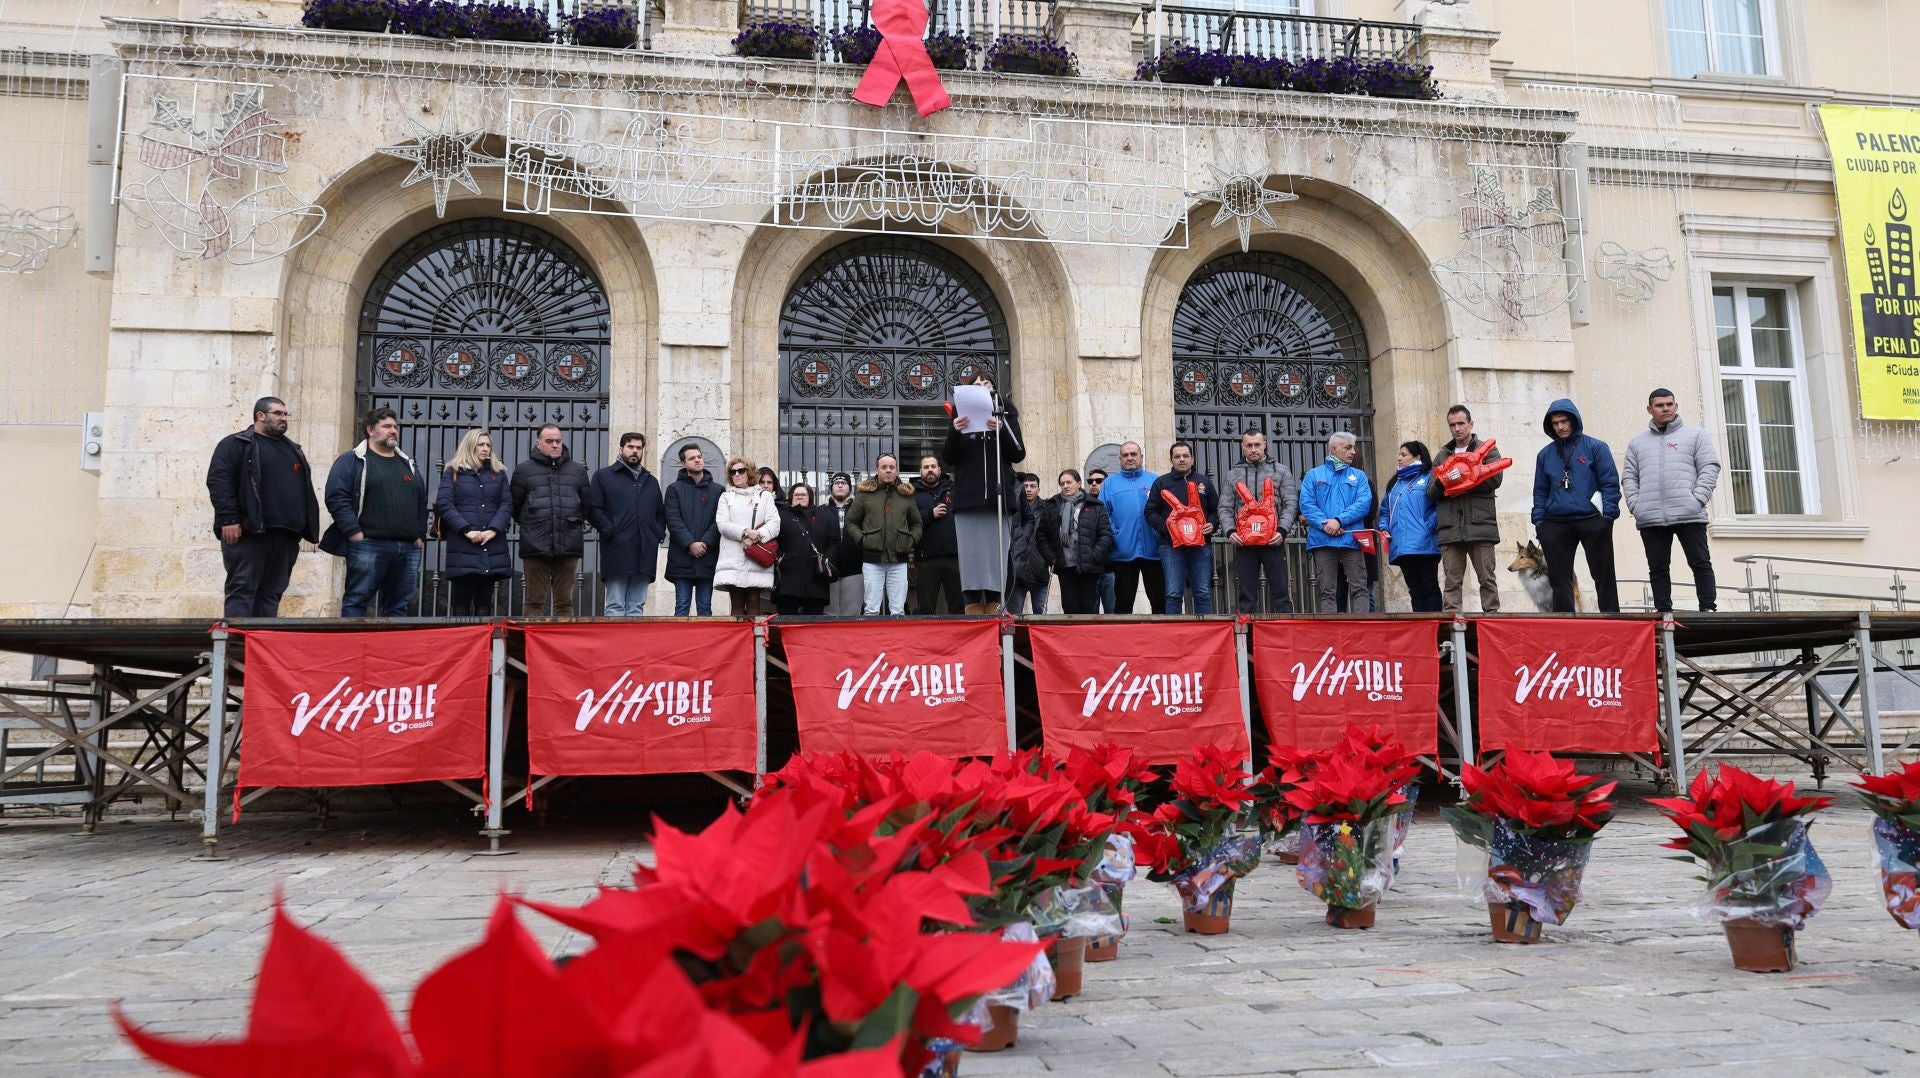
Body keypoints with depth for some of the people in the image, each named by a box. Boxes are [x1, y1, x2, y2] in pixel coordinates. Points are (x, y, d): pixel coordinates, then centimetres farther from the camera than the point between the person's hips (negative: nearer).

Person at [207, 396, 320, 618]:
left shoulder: (294, 450, 23)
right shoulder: (236, 444, 2)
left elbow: (306, 489, 24)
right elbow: (218, 480, -7)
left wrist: (310, 527, 14)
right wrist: (229, 519, -17)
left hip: (286, 535, 6)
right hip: (248, 533, -6)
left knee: (272, 592, 7)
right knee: (242, 590, -8)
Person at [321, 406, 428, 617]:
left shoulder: (409, 465, 22)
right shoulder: (352, 460, 3)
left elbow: (422, 503, 23)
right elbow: (336, 497, -7)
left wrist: (420, 536, 11)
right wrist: (354, 533, -14)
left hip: (408, 549, 6)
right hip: (369, 546, -6)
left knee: (397, 606, 7)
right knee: (356, 601, -4)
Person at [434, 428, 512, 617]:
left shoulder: (499, 472, 15)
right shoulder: (453, 471, 8)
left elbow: (507, 504, 7)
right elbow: (444, 503, -2)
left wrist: (493, 530, -9)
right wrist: (466, 530, -13)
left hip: (493, 546, 3)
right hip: (462, 545, -2)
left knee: (485, 600, 4)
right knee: (462, 600, -2)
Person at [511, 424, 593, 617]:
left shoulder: (578, 470, 13)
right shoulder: (524, 469, 7)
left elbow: (588, 506, 17)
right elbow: (515, 506, 10)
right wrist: (531, 526, 9)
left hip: (569, 546, 2)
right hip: (535, 547, -2)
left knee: (565, 601, 5)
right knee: (535, 601, 0)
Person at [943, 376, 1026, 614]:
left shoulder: (1006, 416, 13)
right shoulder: (962, 417, 14)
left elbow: (1019, 454, 3)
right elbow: (948, 458, 6)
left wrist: (1001, 431, -13)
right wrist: (955, 432, -12)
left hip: (998, 498, 0)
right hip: (968, 499, 0)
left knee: (996, 557, -5)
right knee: (971, 558, -6)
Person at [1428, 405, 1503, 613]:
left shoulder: (1488, 450, 11)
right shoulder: (1441, 457, 21)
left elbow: (1494, 478, -6)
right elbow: (1430, 493, 12)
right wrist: (1441, 484, -10)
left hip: (1481, 525, -2)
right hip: (1449, 528, 2)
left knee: (1487, 578, 0)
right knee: (1451, 582, -1)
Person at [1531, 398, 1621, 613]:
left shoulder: (1595, 447, 2)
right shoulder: (1545, 454, 13)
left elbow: (1610, 483, -1)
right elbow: (1540, 491, 15)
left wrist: (1608, 515, -10)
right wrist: (1538, 520, 6)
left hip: (1592, 521, -3)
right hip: (1556, 524, 3)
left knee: (1604, 576, 2)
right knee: (1559, 579, 4)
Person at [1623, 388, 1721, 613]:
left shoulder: (1695, 435, 11)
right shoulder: (1637, 442, 18)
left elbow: (1710, 468, 3)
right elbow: (1628, 478, 14)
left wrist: (1697, 499, -10)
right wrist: (1636, 506, -1)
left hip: (1688, 514, -2)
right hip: (1650, 518, 2)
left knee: (1700, 563, -2)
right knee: (1658, 568, 3)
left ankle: (1709, 609, 0)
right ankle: (1664, 612, 6)